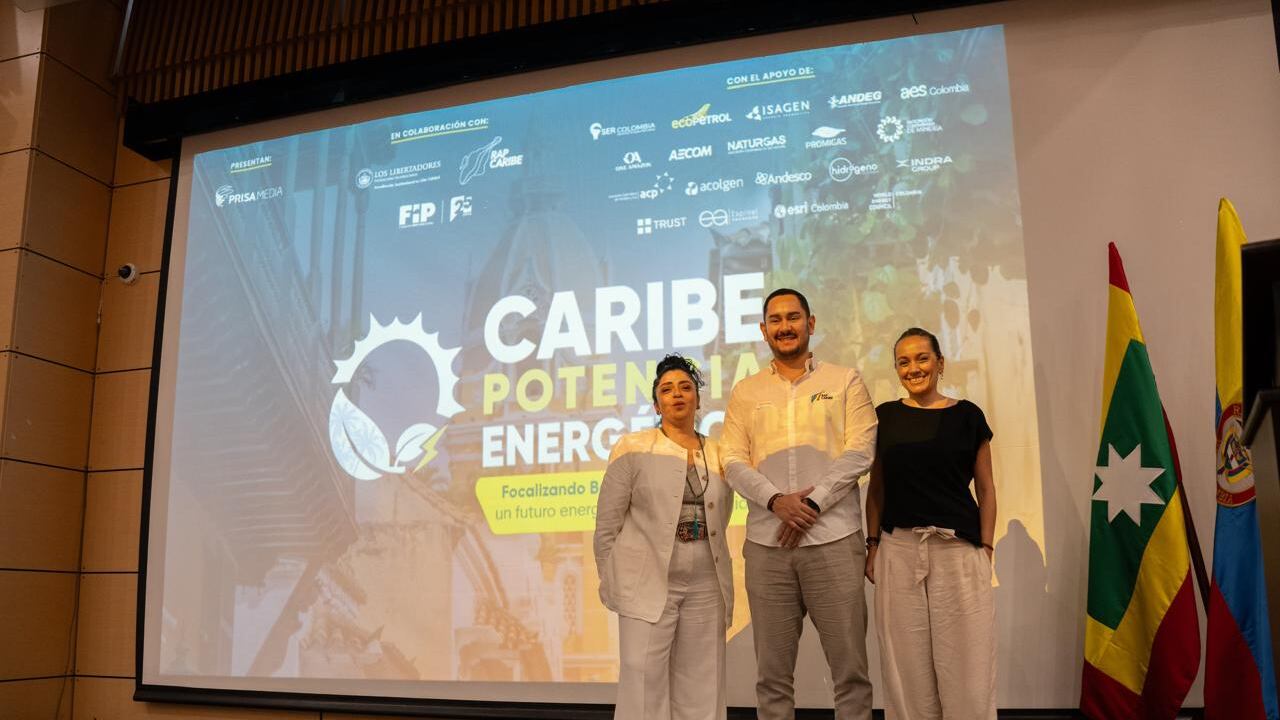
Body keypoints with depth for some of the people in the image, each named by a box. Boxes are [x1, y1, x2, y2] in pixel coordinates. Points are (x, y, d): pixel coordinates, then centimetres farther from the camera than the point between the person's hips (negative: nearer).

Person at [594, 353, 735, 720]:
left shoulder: (719, 455, 9)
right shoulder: (633, 449, -2)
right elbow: (607, 523, -2)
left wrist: (722, 586, 12)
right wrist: (611, 585, -3)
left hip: (706, 588, 4)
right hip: (648, 584, -4)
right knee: (644, 687, -3)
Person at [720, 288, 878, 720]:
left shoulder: (845, 382, 8)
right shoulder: (745, 392, 13)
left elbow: (859, 453, -2)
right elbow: (733, 462, 5)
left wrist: (813, 503, -12)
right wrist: (776, 500, -12)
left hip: (834, 539, -1)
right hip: (767, 543, 2)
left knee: (849, 666, 1)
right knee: (772, 673, 6)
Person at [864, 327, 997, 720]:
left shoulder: (967, 415, 3)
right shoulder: (885, 416, 7)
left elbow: (985, 488, 5)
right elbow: (876, 487, 11)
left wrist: (986, 546, -3)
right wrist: (873, 544, 4)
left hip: (958, 549, -1)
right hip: (898, 550, 2)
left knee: (965, 663, 0)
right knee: (907, 664, 7)